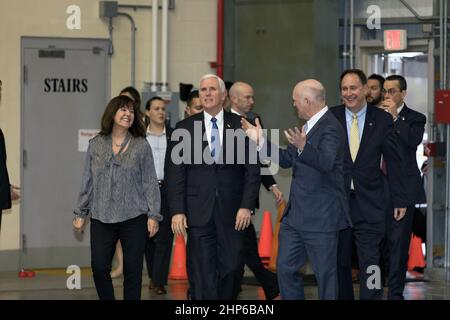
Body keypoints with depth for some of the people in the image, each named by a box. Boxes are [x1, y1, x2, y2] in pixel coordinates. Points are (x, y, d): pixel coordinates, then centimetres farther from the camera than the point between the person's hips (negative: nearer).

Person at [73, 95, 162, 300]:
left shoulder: (141, 145, 3)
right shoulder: (96, 144, 8)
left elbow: (150, 182, 2)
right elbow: (87, 181, 12)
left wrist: (153, 215, -4)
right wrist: (80, 213, 11)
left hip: (134, 218, -1)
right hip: (101, 218, 1)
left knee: (133, 271, 1)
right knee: (99, 268, -3)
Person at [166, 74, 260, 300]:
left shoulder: (241, 126, 5)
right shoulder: (185, 128, 5)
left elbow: (252, 169, 3)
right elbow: (176, 173, 2)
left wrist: (246, 206, -5)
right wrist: (177, 211, -6)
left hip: (232, 214, 1)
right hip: (199, 213, -1)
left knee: (228, 271, 6)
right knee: (202, 277, -4)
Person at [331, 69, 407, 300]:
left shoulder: (382, 119, 1)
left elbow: (393, 161, 5)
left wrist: (399, 200, 5)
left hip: (369, 201, -1)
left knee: (370, 261, -8)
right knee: (340, 261, 9)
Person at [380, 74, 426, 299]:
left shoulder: (415, 118, 5)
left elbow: (414, 140, -15)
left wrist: (395, 116, -13)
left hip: (403, 188, -3)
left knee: (398, 243, -4)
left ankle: (395, 292, 0)